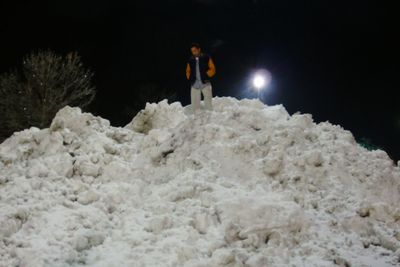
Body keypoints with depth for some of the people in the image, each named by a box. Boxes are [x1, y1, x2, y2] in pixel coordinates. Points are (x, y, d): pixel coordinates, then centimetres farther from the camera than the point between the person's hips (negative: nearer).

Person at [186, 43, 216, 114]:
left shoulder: (206, 58, 3)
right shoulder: (190, 60, 12)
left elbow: (212, 70, 2)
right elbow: (188, 71, 22)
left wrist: (206, 76, -10)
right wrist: (189, 78, 5)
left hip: (205, 83, -3)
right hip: (194, 84, 3)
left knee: (208, 104, -7)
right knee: (195, 104, 2)